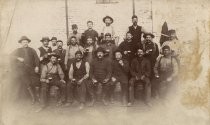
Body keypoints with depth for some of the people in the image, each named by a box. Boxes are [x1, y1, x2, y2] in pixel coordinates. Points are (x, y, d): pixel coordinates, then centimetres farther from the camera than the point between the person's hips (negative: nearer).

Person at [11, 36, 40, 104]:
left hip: (32, 69, 0)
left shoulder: (32, 50, 11)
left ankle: (38, 97, 9)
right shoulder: (18, 50, 13)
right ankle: (33, 98, 8)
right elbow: (12, 55, 6)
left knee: (36, 82, -7)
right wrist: (18, 58, -10)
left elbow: (36, 58, 4)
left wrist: (37, 66, -9)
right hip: (23, 70, 1)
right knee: (28, 84, 0)